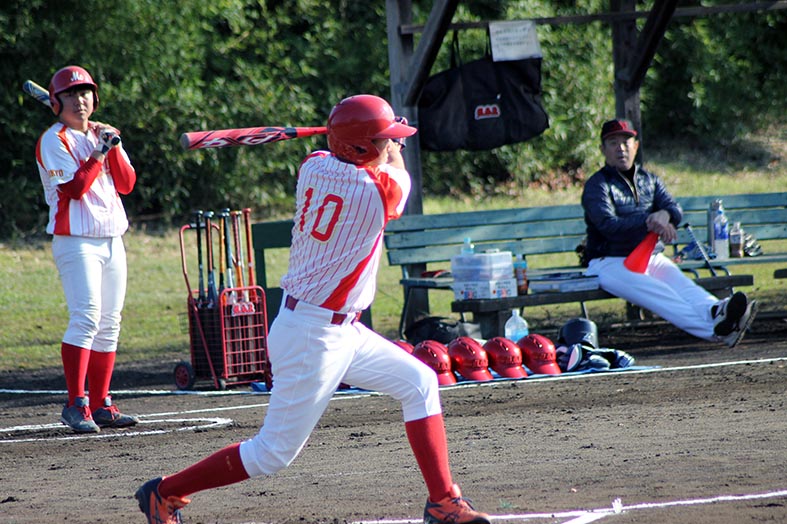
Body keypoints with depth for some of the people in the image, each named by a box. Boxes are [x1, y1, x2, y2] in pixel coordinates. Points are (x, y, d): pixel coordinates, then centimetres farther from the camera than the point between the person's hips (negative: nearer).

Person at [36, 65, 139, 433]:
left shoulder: (103, 134, 16)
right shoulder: (54, 140, -5)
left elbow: (127, 184, 8)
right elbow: (73, 188, -15)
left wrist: (114, 149, -4)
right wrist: (99, 154, -14)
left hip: (112, 240, 7)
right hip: (76, 240, -7)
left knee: (109, 323, 6)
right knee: (86, 317, -18)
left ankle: (101, 404, 11)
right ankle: (76, 405, -19)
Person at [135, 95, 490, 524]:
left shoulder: (313, 167, -1)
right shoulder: (381, 190, -18)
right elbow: (396, 172, 7)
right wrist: (391, 150, 25)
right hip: (315, 337, -9)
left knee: (419, 383, 13)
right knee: (274, 452, 0)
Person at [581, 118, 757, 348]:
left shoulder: (649, 180, 19)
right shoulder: (597, 185, 0)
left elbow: (676, 210, 4)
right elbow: (608, 225, -17)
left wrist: (664, 215, -23)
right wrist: (648, 222, -30)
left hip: (652, 258, 6)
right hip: (610, 263, -6)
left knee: (682, 284, -28)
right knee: (656, 293, -35)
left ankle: (713, 310, -60)